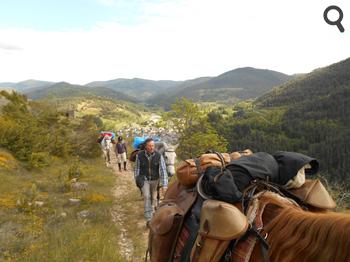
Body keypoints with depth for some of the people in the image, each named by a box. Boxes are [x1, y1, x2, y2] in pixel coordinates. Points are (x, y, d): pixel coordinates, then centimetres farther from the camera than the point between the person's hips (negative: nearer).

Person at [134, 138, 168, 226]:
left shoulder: (159, 156, -18)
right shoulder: (139, 155, -15)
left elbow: (163, 171, -20)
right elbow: (137, 168, 0)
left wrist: (164, 186, -25)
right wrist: (136, 180, 5)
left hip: (155, 180, 1)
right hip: (144, 180, -1)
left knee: (153, 198, 16)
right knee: (146, 196, -15)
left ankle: (151, 210, 45)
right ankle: (148, 219, -13)